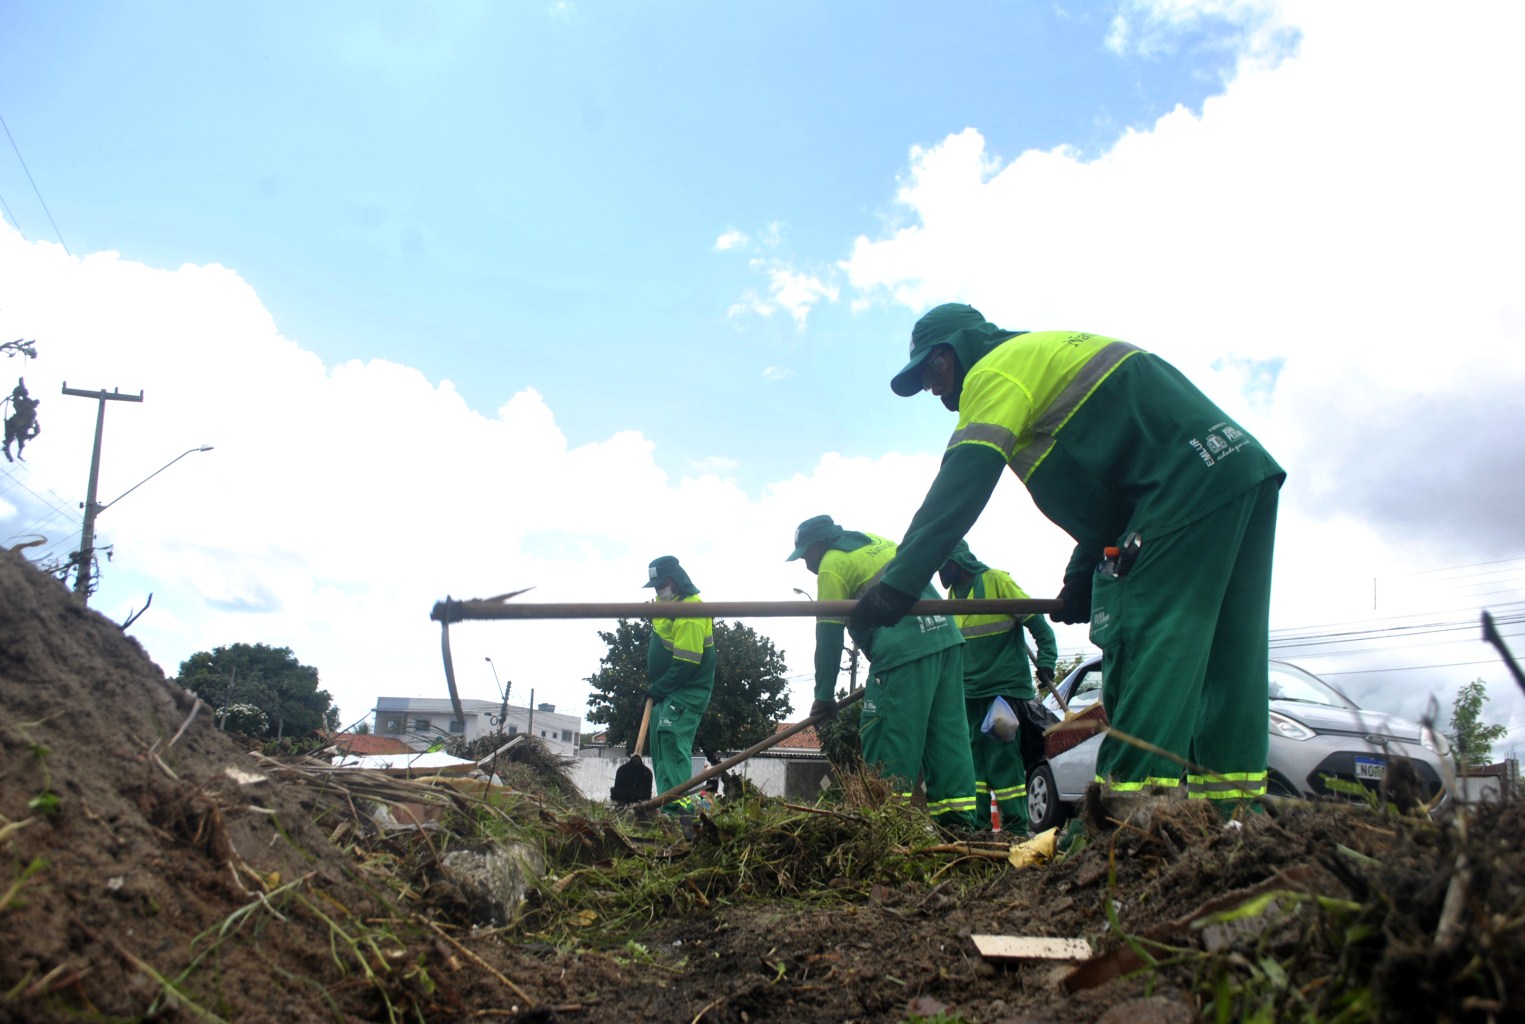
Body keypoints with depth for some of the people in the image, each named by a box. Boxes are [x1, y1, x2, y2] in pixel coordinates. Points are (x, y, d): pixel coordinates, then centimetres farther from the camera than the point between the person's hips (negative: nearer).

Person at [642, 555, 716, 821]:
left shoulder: (690, 614, -23)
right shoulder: (668, 604, 10)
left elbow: (686, 665, -25)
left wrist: (658, 689, -17)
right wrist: (654, 682, 16)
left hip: (687, 692, -10)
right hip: (666, 690, 10)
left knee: (673, 741, -21)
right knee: (659, 744, 10)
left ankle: (679, 804, -24)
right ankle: (666, 800, 15)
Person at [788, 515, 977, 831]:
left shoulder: (832, 565, 3)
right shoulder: (876, 543, 26)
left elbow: (828, 635, 1)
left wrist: (824, 695, 7)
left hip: (904, 646, -9)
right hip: (945, 634, 9)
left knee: (887, 737, -5)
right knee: (947, 734, 6)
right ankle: (957, 820, 4)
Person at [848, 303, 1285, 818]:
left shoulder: (997, 367, -1)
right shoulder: (1047, 356, 29)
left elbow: (960, 485, -15)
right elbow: (1108, 477, 27)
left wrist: (899, 582, -17)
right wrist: (1083, 576, 20)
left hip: (1190, 482, -10)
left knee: (1145, 645, -13)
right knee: (1222, 660, 7)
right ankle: (1227, 817, 9)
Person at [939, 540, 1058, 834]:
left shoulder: (997, 580, -9)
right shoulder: (953, 593, 13)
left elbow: (1037, 623, -10)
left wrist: (1046, 662, -18)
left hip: (1004, 687, -7)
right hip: (970, 691, 7)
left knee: (1002, 755, -8)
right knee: (975, 755, 7)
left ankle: (1016, 827, -1)